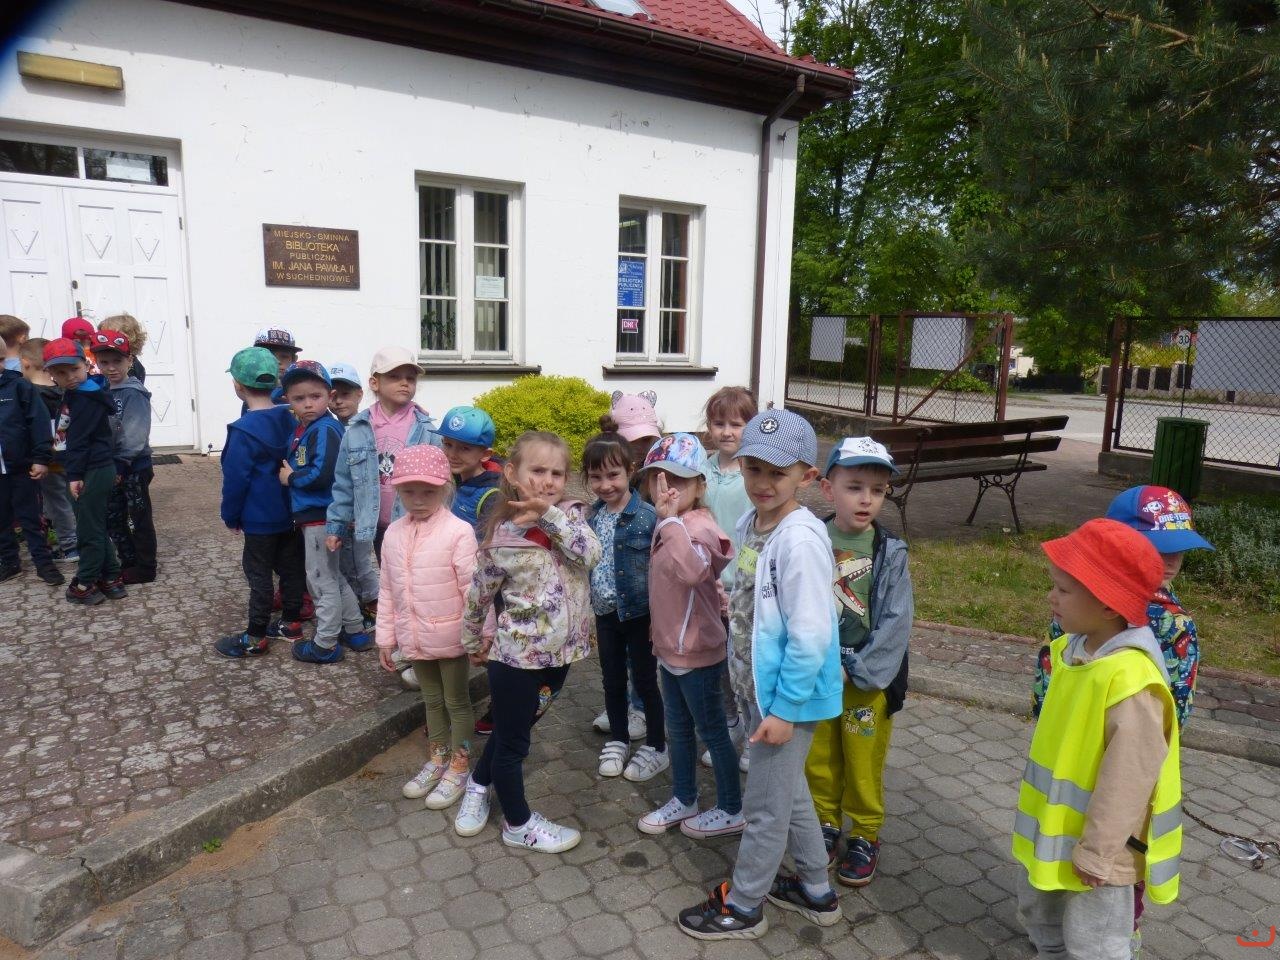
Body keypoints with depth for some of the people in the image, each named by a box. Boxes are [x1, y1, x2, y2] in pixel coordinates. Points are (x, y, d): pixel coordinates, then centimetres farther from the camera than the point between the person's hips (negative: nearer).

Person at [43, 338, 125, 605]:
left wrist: (75, 475, -19)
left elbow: (78, 439, -19)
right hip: (100, 469, 10)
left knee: (89, 529, 1)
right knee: (96, 528, 16)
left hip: (93, 471, -10)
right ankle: (111, 580, 22)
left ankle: (86, 585, 11)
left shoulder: (86, 397, -17)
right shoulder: (75, 393, 13)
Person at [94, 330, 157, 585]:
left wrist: (121, 465, -19)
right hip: (112, 466, 8)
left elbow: (135, 436, -20)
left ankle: (145, 568, 13)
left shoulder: (134, 394, -15)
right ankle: (128, 562, 27)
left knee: (139, 519, 3)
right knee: (112, 518, 15)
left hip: (134, 467, -8)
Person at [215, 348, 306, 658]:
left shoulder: (244, 430, -19)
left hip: (260, 518, -7)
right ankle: (291, 623, 27)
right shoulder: (290, 420, 1)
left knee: (259, 574, 2)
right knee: (291, 567, 15)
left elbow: (235, 478, -15)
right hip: (291, 513, 7)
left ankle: (255, 638, 11)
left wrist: (231, 516, -3)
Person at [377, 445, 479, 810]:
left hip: (450, 637, -5)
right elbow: (387, 589, 7)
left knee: (457, 702, 11)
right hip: (414, 638, 6)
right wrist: (386, 636, 9)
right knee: (432, 699, 22)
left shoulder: (458, 532, -18)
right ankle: (438, 758, 39)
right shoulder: (394, 533, 0)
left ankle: (460, 766, 27)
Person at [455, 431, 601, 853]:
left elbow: (591, 554, -22)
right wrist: (473, 644, 8)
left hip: (559, 653, 5)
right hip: (516, 657, -5)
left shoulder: (571, 515, -4)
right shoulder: (502, 539, -15)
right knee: (512, 739, 12)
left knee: (515, 728, 24)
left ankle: (478, 787, 49)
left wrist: (551, 514, -25)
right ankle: (519, 824, 34)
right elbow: (478, 597, -2)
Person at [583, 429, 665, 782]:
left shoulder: (647, 517, -17)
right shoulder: (591, 517, 1)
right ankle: (617, 740, 36)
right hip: (605, 613, 5)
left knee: (645, 681, 9)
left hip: (639, 613, -5)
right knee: (612, 680, 18)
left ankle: (656, 748, 26)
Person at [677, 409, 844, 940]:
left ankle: (743, 906, 33)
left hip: (789, 695, -9)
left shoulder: (800, 538, -26)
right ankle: (816, 891, 45)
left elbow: (810, 636, -26)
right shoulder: (751, 522, 0)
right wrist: (751, 689, 15)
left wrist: (785, 708, -20)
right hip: (758, 686, 9)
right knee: (789, 792, 24)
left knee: (765, 804, 11)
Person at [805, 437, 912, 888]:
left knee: (864, 765, 11)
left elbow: (896, 622, -11)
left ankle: (865, 836, 32)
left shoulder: (890, 552, -9)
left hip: (869, 680, -2)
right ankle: (826, 824, 39)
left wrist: (857, 671, -15)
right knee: (818, 758, 17)